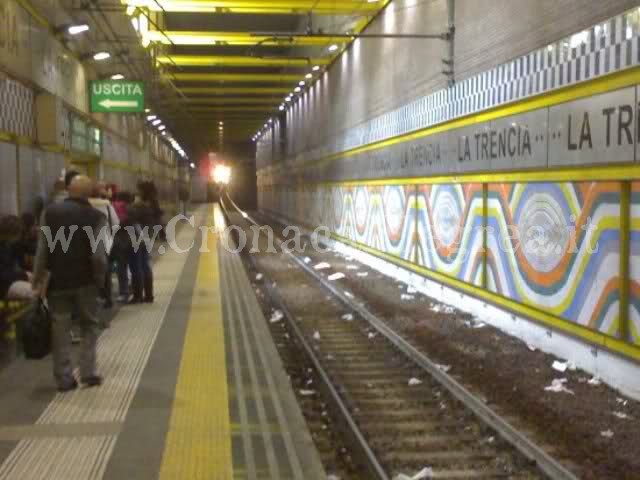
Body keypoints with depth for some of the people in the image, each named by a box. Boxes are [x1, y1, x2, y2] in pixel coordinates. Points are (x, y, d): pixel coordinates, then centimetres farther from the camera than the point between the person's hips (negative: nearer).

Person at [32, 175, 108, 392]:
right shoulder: (96, 217, -8)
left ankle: (64, 379, 10)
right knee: (88, 327, 15)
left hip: (57, 280, 1)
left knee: (61, 329, 9)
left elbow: (42, 249, -3)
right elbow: (98, 254, -13)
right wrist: (100, 278, 2)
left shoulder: (50, 212, -3)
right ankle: (88, 373, 10)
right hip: (84, 280, -1)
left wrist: (38, 278, 4)